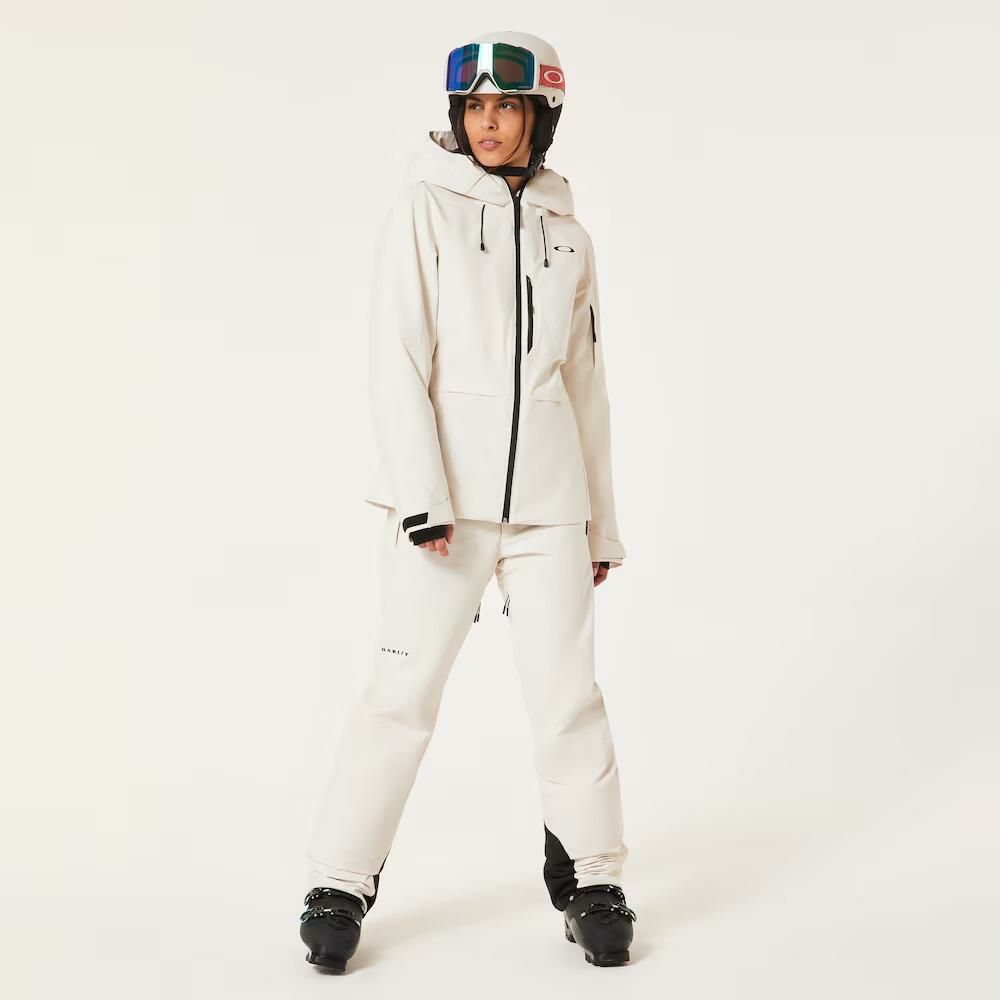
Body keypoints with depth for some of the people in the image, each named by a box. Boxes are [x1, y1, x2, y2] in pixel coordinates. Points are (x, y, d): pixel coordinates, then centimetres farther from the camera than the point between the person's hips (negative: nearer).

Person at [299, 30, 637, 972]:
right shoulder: (423, 209, 1)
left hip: (548, 497, 3)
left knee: (567, 691, 3)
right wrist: (422, 496, -15)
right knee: (403, 690, -3)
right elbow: (396, 362, -7)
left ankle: (590, 880, 18)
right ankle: (340, 885, 12)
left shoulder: (568, 235, 13)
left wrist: (601, 524, 16)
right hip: (444, 495, -3)